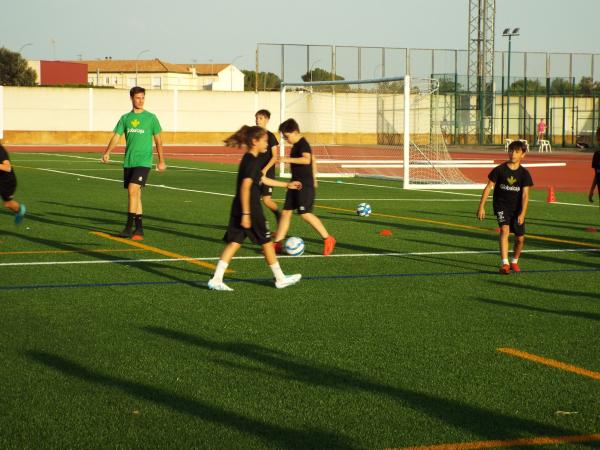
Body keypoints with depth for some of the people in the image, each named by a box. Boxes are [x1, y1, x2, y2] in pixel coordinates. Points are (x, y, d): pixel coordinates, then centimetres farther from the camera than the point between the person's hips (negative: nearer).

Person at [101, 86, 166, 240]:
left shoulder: (150, 118, 1)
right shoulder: (125, 118, 10)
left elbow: (158, 140, 6)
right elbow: (116, 136, 4)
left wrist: (161, 161, 5)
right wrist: (107, 152, -12)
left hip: (143, 161, -4)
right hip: (128, 162, 4)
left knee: (133, 190, -17)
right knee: (135, 194, 8)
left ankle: (129, 226, -13)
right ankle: (139, 228, 15)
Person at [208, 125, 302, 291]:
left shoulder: (249, 159, 14)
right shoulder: (252, 162, -17)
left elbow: (262, 179, 27)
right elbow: (245, 187, -24)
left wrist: (286, 185, 34)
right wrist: (246, 214, -26)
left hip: (239, 209, 9)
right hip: (250, 209, -9)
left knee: (235, 242, 5)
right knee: (266, 242, 5)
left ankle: (216, 279, -4)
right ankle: (280, 279, 18)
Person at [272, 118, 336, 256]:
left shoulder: (303, 144, -16)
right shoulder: (296, 145, 14)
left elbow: (307, 159, -36)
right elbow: (313, 161, 26)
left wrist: (288, 159, -36)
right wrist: (313, 178, 32)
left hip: (305, 185, -10)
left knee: (305, 213, -11)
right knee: (286, 212, 7)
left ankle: (328, 239, -2)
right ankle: (277, 243, 10)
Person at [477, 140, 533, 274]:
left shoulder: (524, 173, -5)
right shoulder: (500, 170, -8)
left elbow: (525, 194, -11)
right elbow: (488, 187, -4)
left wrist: (522, 213, -22)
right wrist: (481, 206, -8)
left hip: (517, 208, 2)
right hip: (501, 205, -2)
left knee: (520, 238, 5)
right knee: (505, 230, -25)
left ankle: (514, 262, 33)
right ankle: (505, 264, -30)